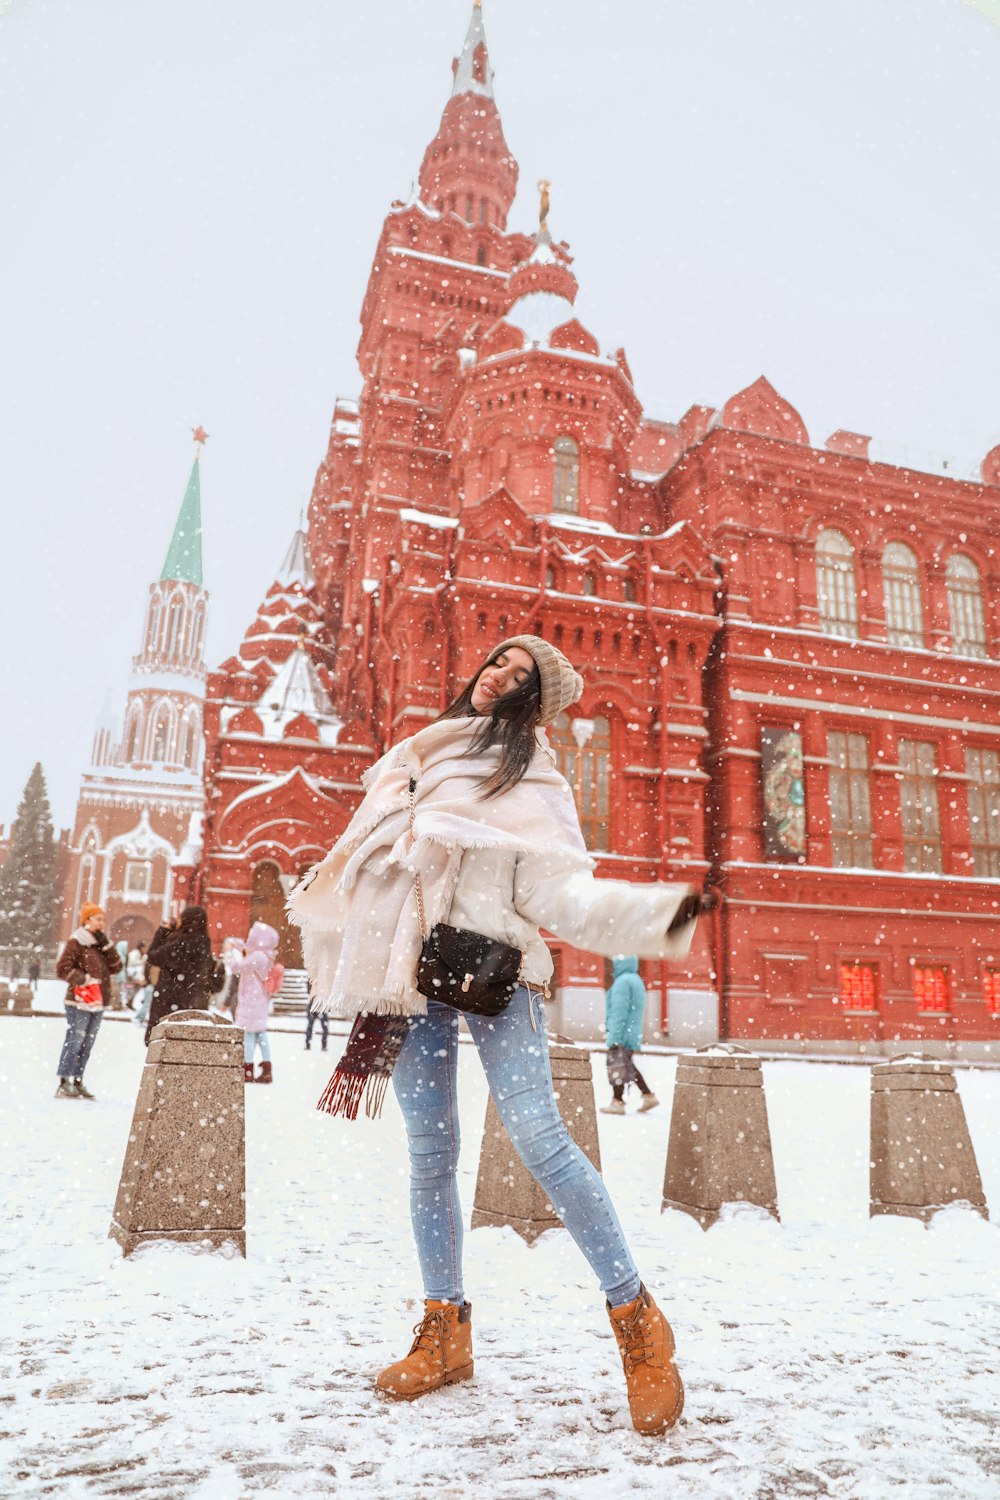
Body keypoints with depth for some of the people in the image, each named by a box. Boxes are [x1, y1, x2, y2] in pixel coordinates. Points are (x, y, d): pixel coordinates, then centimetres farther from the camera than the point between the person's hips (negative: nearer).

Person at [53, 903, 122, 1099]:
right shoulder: (76, 943, -5)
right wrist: (84, 979, -18)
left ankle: (77, 1081, 15)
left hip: (98, 1004, 7)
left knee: (87, 1045, 9)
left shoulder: (101, 944, 16)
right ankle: (65, 1083, -7)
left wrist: (106, 945, -2)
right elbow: (62, 969, -11)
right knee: (74, 1042, -10)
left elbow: (116, 967, 7)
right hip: (79, 1002, -7)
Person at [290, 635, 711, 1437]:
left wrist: (659, 914, -26)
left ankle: (638, 1320, 0)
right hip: (412, 973, 5)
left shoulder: (532, 787, 0)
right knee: (430, 1151, 6)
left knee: (540, 1137, -14)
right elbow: (380, 858, 23)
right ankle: (445, 1330, 20)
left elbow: (561, 894, -11)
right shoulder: (422, 757, 17)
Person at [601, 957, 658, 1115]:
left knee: (617, 1068, -2)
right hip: (633, 1034, 10)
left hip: (622, 1034, -10)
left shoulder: (623, 981, -15)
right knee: (628, 1067, 17)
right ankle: (648, 1096, 16)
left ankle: (618, 1103, 3)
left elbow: (619, 1012, -20)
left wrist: (614, 1036, -20)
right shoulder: (636, 980, 15)